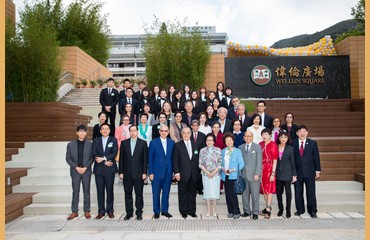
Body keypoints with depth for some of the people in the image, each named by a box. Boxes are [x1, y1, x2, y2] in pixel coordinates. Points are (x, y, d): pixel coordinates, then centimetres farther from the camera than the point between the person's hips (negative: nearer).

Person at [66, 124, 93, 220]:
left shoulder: (90, 144, 1)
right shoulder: (70, 144, 2)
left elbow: (91, 158, 0)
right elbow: (68, 158, 1)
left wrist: (85, 167, -12)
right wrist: (76, 167, -9)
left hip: (86, 171, 0)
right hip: (75, 171, 0)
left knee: (87, 192, 6)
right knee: (75, 192, 6)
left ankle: (87, 211, 15)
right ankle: (74, 211, 15)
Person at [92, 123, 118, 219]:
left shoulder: (113, 140, 6)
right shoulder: (96, 141, 11)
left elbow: (114, 153, -6)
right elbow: (94, 155, 0)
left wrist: (103, 158, -15)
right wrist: (105, 162, -11)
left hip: (109, 169, -1)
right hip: (99, 169, 2)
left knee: (109, 190, 3)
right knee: (100, 191, 4)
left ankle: (110, 210, 13)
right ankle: (101, 211, 12)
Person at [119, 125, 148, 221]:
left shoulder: (143, 143, 2)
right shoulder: (124, 143, 7)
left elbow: (145, 159, 0)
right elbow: (121, 158, 6)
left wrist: (144, 172, -6)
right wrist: (121, 172, 0)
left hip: (138, 173, -2)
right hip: (127, 173, 2)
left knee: (139, 194, 4)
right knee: (128, 194, 8)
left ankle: (139, 213, 15)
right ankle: (129, 213, 18)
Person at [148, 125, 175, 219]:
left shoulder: (172, 142, 6)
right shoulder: (153, 142, -2)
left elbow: (173, 158, 9)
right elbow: (150, 158, -3)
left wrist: (173, 171, 3)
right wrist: (151, 172, -7)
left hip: (168, 172, 3)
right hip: (157, 172, -2)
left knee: (166, 192, 11)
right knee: (156, 193, 5)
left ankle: (165, 210, 24)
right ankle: (156, 211, 19)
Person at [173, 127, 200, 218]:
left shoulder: (195, 145, 10)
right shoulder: (178, 145, -1)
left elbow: (197, 159, 11)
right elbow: (175, 160, -4)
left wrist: (198, 171, 5)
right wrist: (176, 172, -10)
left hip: (194, 174, 3)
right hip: (183, 174, -3)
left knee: (192, 193, 10)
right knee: (183, 194, 6)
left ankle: (192, 211, 22)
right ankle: (183, 212, 19)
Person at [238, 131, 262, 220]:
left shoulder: (257, 147, 2)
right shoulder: (240, 147, 10)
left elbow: (259, 161, -3)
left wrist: (257, 174, -10)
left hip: (253, 175, -3)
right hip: (243, 175, 3)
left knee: (255, 195, 2)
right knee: (245, 194, 8)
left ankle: (255, 212, 14)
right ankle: (246, 211, 22)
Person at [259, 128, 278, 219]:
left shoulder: (273, 145, -10)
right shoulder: (260, 144, 6)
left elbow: (275, 160, -11)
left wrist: (273, 173, -15)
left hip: (269, 169, -6)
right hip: (261, 169, 6)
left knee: (269, 190, 0)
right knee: (263, 189, 12)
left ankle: (268, 210, 6)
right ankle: (268, 207, 27)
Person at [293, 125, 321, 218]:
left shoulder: (313, 143, 3)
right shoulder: (293, 143, 1)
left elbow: (316, 157, 4)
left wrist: (317, 170, 1)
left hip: (309, 171, 0)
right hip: (297, 171, 1)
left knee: (311, 192, 4)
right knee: (298, 192, 7)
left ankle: (312, 211, 17)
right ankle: (300, 210, 22)